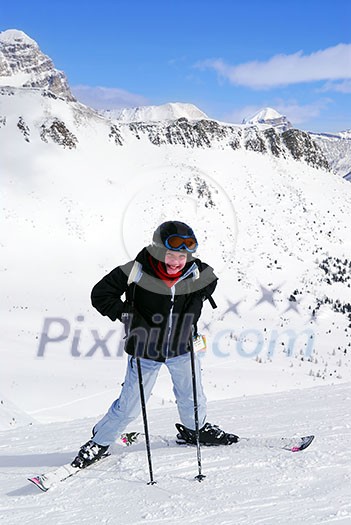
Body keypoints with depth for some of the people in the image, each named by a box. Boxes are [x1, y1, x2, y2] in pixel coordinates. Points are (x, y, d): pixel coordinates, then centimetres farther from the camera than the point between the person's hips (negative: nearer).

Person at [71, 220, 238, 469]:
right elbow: (100, 294, -17)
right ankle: (99, 442, 27)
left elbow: (209, 282, 13)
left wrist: (196, 303, -1)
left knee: (192, 396, 21)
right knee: (130, 406, 4)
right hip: (146, 351, -3)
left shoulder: (197, 273, -13)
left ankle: (195, 429, 51)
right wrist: (126, 314, -26)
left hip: (182, 348, 4)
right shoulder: (137, 272, -24)